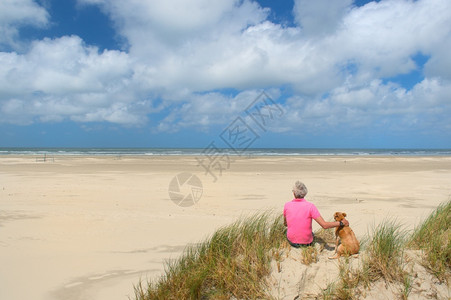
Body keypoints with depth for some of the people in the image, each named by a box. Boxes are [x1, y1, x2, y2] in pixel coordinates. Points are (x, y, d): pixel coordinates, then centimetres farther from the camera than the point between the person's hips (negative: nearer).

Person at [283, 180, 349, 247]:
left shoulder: (287, 205, -11)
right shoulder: (310, 206, -18)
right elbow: (324, 225, -22)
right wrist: (341, 223, -8)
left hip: (291, 240, 1)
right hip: (306, 242, 0)